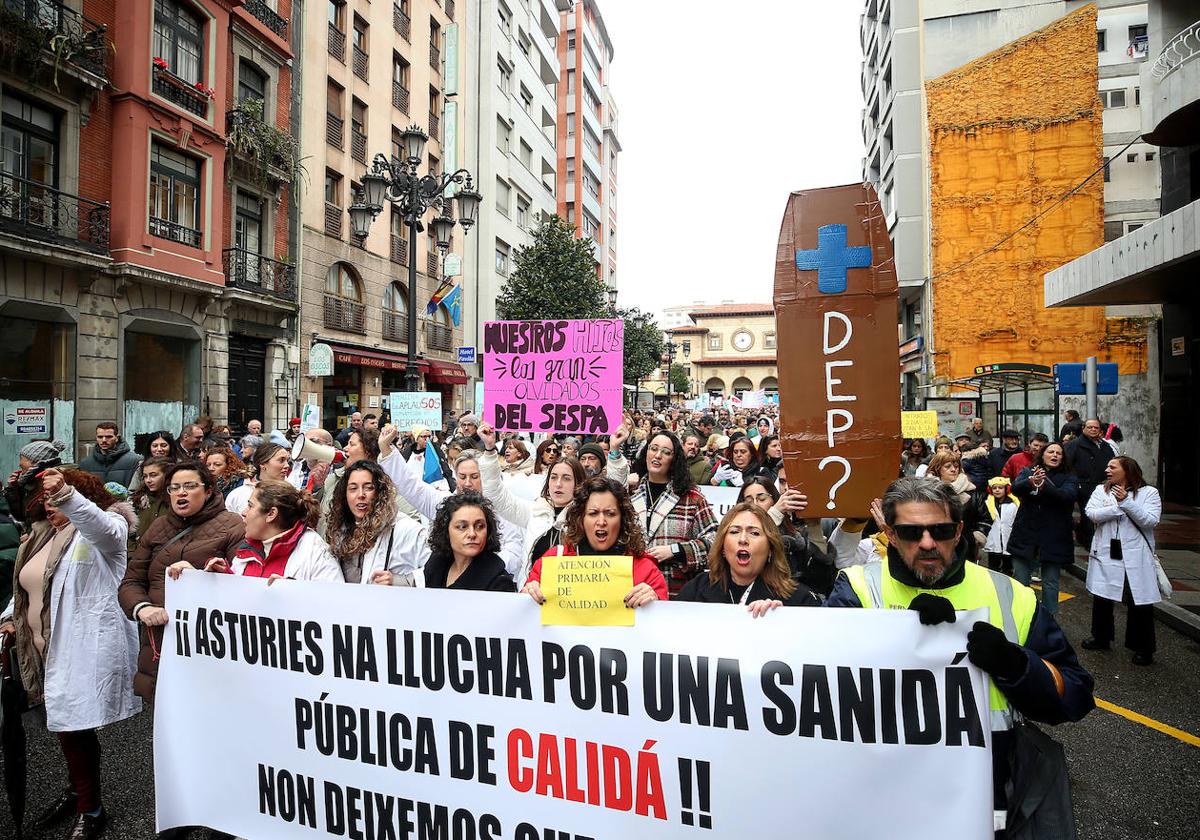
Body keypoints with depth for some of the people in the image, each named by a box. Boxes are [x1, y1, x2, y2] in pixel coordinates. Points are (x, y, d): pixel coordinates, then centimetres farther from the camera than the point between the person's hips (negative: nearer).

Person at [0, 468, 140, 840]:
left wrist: (66, 493, -48)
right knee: (65, 722, 18)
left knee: (74, 723, -4)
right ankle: (80, 789, 38)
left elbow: (106, 529, -36)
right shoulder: (41, 534, 17)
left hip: (86, 648, -8)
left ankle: (89, 809, 13)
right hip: (48, 648, 8)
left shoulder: (102, 528, -10)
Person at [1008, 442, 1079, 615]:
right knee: (1020, 580, 6)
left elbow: (1068, 495, -18)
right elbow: (1015, 488, -12)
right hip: (1025, 535, 1)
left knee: (1050, 582, 9)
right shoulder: (1028, 472, 7)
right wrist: (1030, 482, -35)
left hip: (1053, 538, 0)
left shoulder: (1069, 478, 3)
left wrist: (1044, 485, -35)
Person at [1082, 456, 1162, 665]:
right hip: (1106, 554, 3)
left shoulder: (1148, 492, -1)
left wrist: (1127, 502, -20)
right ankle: (1101, 638, 31)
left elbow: (1151, 521, -13)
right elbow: (1091, 513, -8)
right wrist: (1119, 506, -16)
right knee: (1101, 597, 12)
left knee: (1141, 602, 1)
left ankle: (1143, 648, 18)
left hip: (1135, 557, -3)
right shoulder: (1101, 490, 6)